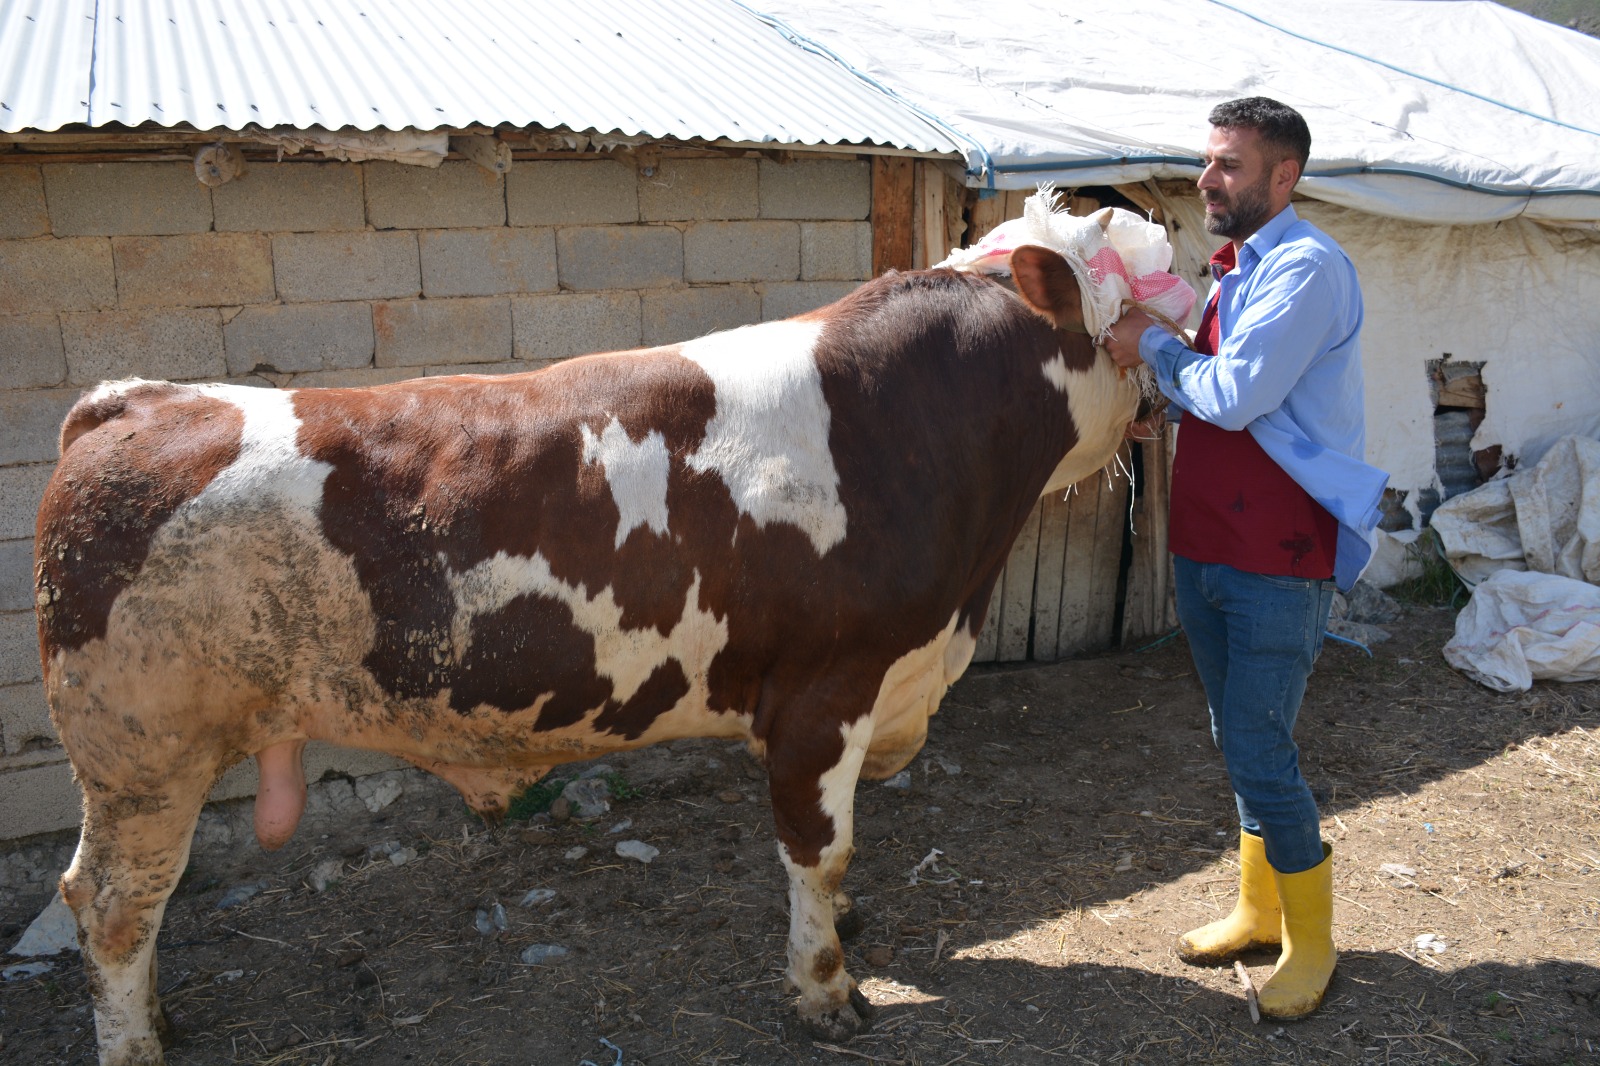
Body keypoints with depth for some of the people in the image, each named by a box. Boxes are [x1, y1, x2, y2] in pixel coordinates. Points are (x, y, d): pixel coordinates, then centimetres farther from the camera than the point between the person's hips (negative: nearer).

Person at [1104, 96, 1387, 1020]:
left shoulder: (1308, 268, -15)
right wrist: (1149, 392, 2)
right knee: (1239, 738, 18)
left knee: (1260, 753, -4)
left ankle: (1312, 944, 17)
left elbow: (1234, 395, -22)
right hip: (1207, 550, 9)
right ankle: (1260, 910, 35)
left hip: (1280, 561, -9)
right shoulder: (1235, 270, 14)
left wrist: (1151, 345, -8)